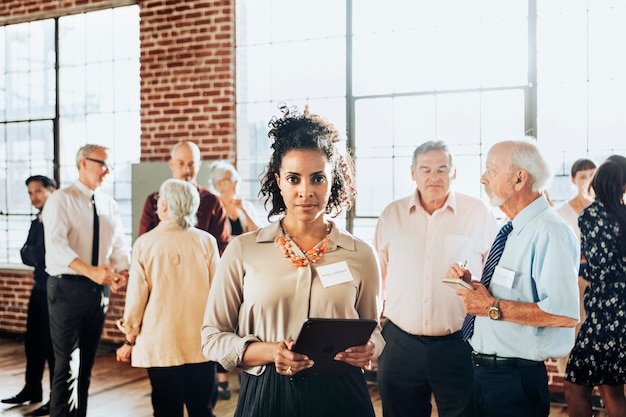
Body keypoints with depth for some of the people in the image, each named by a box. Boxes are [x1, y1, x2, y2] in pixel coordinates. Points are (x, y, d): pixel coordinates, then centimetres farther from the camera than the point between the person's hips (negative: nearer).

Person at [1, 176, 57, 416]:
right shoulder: (37, 222, 14)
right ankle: (32, 390, 30)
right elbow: (26, 255, 8)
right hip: (39, 290, 8)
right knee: (33, 341, 15)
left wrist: (33, 253, -5)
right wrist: (37, 255, -10)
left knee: (52, 345, -1)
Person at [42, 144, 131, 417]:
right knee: (67, 364, -4)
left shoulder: (110, 206, 11)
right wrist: (91, 271, -35)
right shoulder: (61, 200, -7)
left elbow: (120, 246, 8)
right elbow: (56, 244, -21)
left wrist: (122, 273, -13)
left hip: (99, 290, 6)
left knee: (87, 362, 14)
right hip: (67, 288, -6)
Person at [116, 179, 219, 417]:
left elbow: (136, 298, -3)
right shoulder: (206, 242, -5)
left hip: (160, 344, -1)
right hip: (201, 343, 1)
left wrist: (129, 341, 10)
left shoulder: (145, 243, -6)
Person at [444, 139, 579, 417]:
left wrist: (493, 307, -23)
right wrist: (471, 283, 2)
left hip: (515, 380, -9)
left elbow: (564, 313, -29)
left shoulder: (549, 232, -19)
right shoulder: (511, 230, 10)